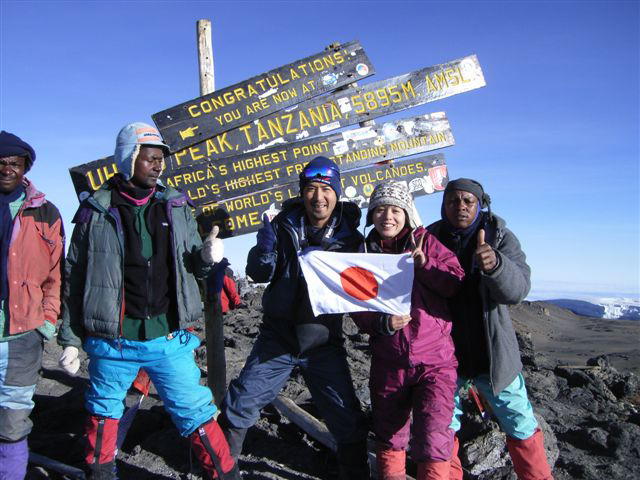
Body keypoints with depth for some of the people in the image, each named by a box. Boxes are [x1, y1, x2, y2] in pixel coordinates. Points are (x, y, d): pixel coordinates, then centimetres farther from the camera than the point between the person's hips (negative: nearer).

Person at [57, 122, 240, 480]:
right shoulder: (97, 212, -3)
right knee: (104, 412, 19)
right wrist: (70, 340, 3)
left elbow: (191, 268, 11)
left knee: (196, 412, 4)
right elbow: (76, 280, 2)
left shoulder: (176, 207, 4)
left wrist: (206, 257, -12)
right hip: (112, 339, 0)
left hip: (169, 338, 1)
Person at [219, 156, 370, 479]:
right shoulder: (284, 225, -3)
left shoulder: (349, 235, -2)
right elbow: (259, 275, -6)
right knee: (238, 407, 4)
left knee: (349, 422, 1)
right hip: (278, 336, 1)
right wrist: (265, 249, -26)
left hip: (324, 340, 0)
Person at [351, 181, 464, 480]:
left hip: (434, 360, -2)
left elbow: (457, 284, -4)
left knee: (433, 444, -10)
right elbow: (358, 311, 2)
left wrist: (424, 264, -19)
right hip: (388, 363, 3)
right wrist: (383, 323, -18)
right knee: (388, 439, 17)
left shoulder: (424, 241, 0)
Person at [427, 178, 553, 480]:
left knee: (520, 424, 7)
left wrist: (494, 264, -41)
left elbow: (517, 289, -21)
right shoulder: (431, 238, -2)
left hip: (492, 351, -1)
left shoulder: (501, 237, -6)